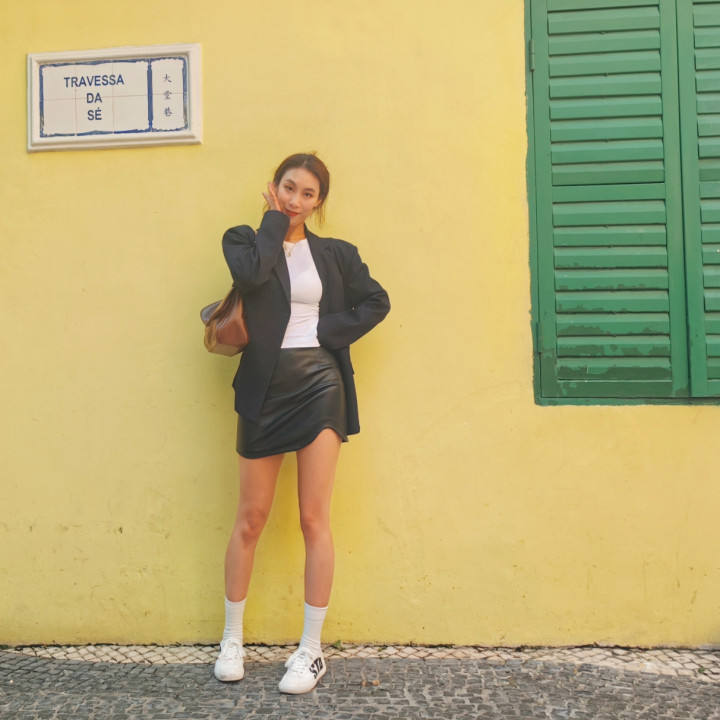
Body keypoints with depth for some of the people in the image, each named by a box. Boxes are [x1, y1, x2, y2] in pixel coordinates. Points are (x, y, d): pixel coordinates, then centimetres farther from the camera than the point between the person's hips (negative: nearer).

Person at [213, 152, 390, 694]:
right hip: (265, 388, 0)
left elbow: (377, 301, 9)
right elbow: (250, 272, -15)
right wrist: (273, 220, -3)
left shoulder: (335, 254, 11)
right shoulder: (246, 240, 7)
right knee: (251, 519, 7)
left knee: (314, 518, 0)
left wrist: (330, 332, -3)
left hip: (319, 386, 0)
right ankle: (232, 638, 26)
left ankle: (312, 650, 12)